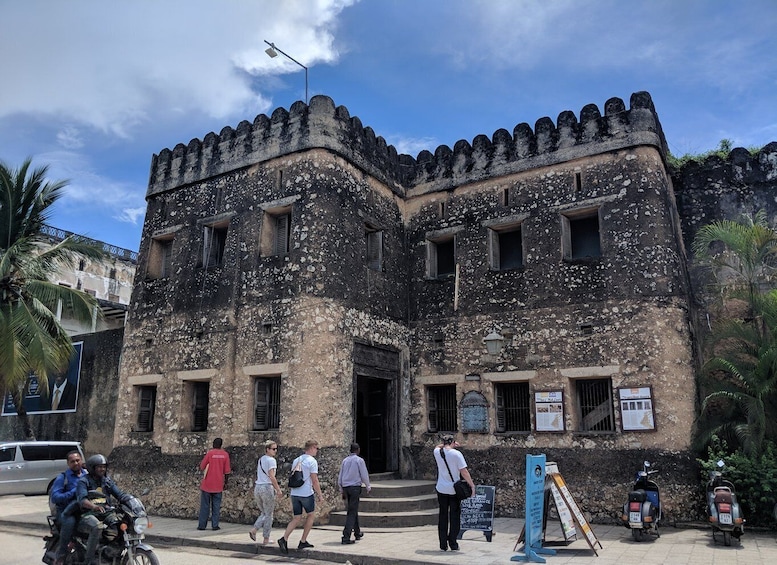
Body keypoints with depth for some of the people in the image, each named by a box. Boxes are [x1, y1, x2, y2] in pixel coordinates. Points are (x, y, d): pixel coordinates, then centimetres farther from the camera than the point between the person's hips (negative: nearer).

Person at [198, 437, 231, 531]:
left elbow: (202, 467, -5)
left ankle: (202, 525, 11)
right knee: (216, 505, 8)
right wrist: (225, 483, 10)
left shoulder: (210, 453, -9)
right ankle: (215, 525, 6)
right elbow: (227, 471, 0)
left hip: (207, 484, -1)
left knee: (205, 505, 8)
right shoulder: (225, 454, -1)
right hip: (218, 485, 2)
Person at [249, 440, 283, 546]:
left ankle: (254, 530, 0)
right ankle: (266, 539, 9)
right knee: (268, 514, 5)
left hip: (257, 487, 7)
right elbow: (271, 477, -16)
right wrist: (278, 490, -13)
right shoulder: (271, 460, -9)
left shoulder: (260, 459, 15)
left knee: (263, 513, 19)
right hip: (267, 487, -7)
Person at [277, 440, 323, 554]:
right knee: (311, 515, 13)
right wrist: (319, 495, -4)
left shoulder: (296, 460, 13)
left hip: (294, 493, 6)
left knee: (296, 519, 10)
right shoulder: (312, 461, -10)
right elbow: (314, 480, -13)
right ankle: (303, 541, 13)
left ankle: (284, 539, -7)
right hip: (306, 493, -6)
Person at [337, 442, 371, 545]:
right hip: (355, 487, -6)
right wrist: (368, 487, 11)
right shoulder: (359, 460, -6)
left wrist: (341, 489, 22)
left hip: (345, 487, 6)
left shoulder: (345, 460, 9)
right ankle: (346, 537, -12)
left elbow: (340, 476, 13)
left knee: (353, 510, 19)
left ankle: (357, 533, 31)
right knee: (352, 512, -6)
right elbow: (364, 475, -3)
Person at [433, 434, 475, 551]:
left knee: (443, 515, 12)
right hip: (454, 489, -3)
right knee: (455, 516, 9)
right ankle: (453, 543, 12)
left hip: (441, 489, 3)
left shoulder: (437, 452, -2)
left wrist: (444, 445, 15)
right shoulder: (456, 454, -14)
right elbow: (464, 472, -13)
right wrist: (471, 485, -5)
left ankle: (443, 544, 14)